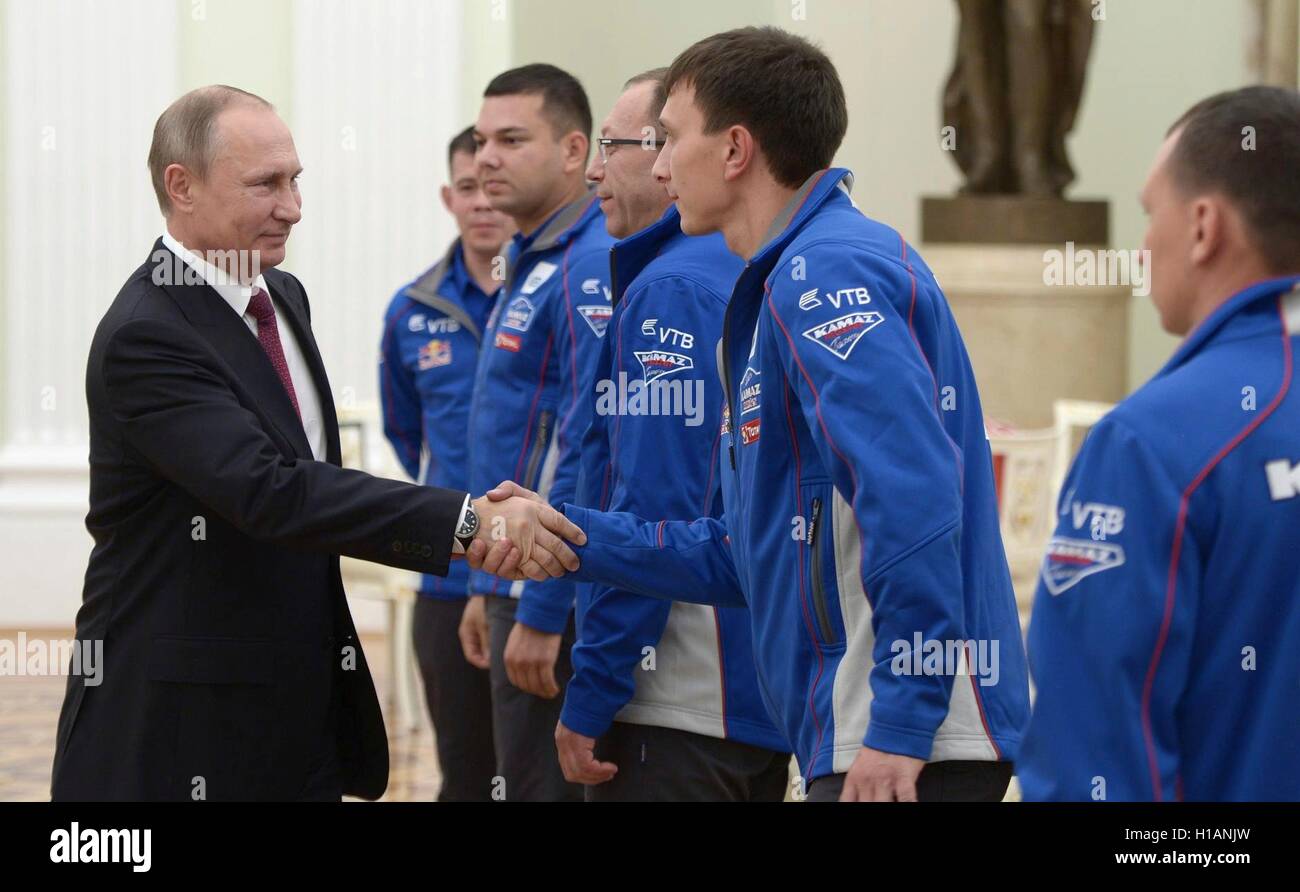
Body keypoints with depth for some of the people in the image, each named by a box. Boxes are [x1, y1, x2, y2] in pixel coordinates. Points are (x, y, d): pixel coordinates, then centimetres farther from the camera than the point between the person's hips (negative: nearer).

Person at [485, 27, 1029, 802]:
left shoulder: (827, 271, -12)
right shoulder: (790, 279, 20)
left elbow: (913, 493, -24)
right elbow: (755, 554, 22)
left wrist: (901, 726, -25)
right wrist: (572, 536, 19)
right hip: (855, 737, 10)